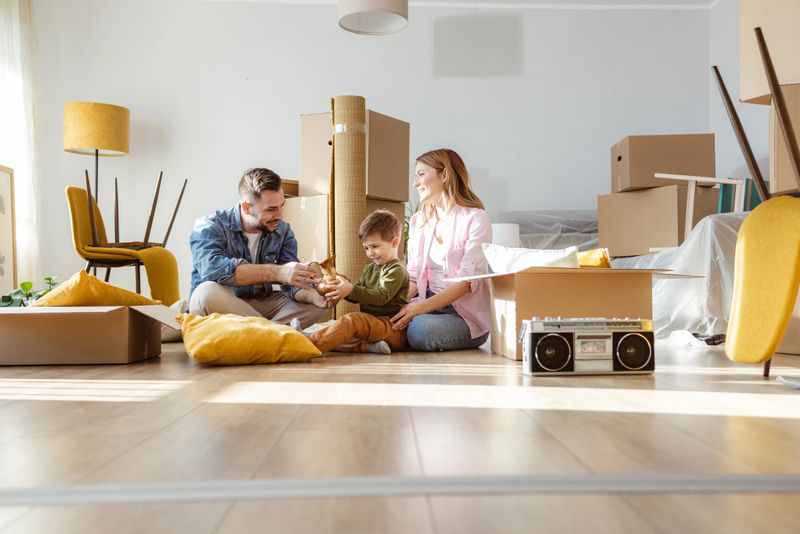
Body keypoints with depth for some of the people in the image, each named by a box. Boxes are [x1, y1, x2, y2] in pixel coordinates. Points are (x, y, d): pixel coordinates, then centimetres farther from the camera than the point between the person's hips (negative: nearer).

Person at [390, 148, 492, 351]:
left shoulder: (475, 219, -7)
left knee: (419, 329, -33)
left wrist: (422, 307, -24)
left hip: (468, 314, -4)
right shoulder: (418, 220, 13)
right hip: (429, 303, 5)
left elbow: (467, 281, -15)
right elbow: (414, 276, 11)